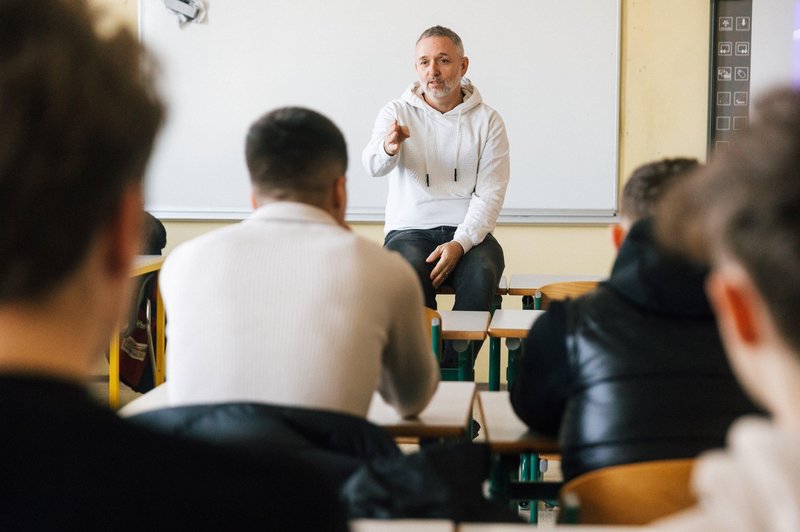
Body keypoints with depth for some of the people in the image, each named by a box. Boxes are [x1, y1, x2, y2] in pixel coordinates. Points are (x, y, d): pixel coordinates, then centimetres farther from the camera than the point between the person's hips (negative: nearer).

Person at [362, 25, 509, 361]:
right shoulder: (396, 113, 6)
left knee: (481, 274, -32)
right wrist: (388, 147, -39)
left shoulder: (487, 120, 7)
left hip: (469, 233, 1)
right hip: (409, 229, 0)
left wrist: (460, 244, -17)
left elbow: (490, 193, -1)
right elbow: (372, 166, -14)